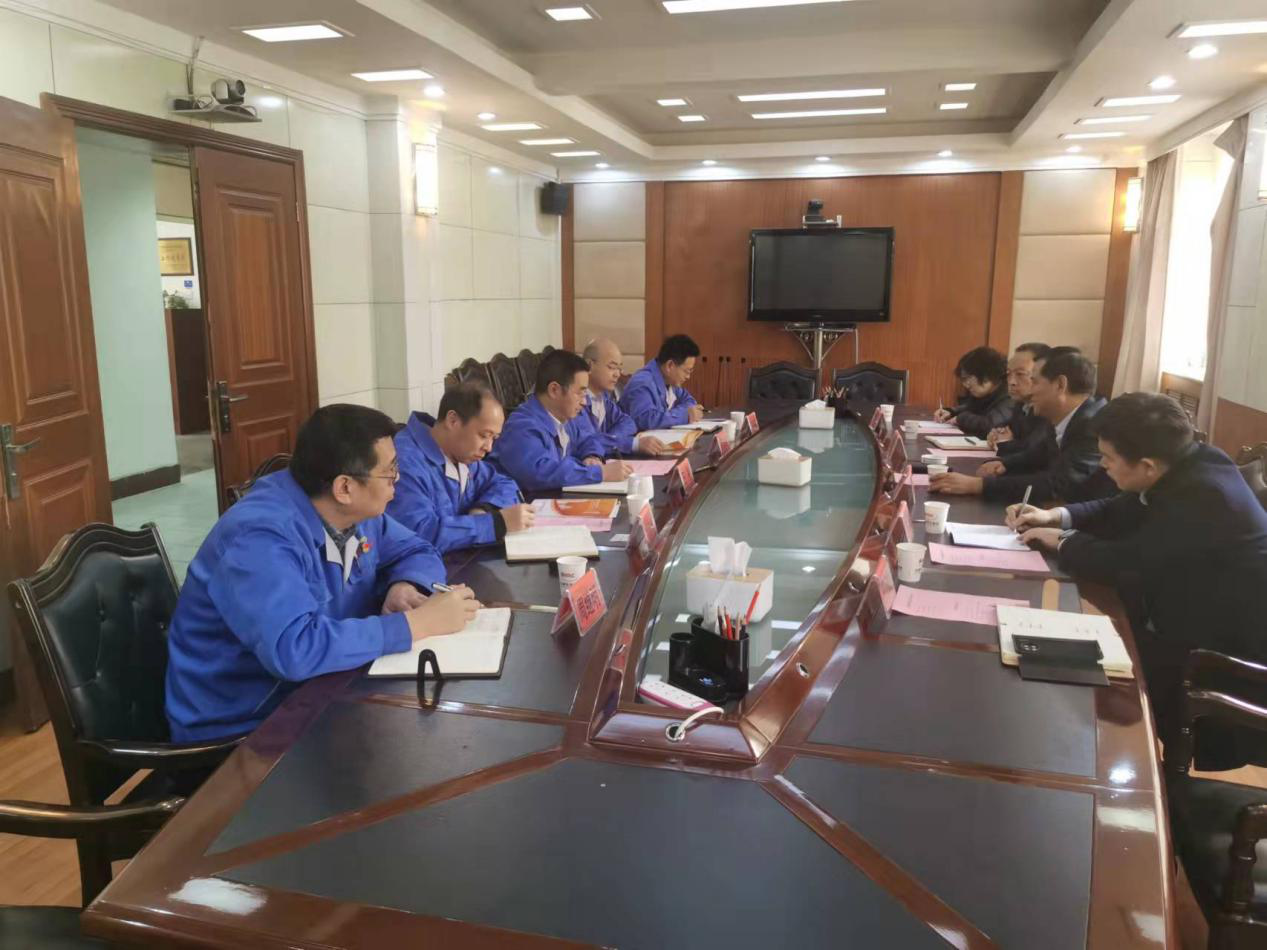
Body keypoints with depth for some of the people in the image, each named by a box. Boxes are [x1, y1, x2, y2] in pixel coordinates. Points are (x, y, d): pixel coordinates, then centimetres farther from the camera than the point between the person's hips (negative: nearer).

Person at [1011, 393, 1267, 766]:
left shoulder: (1203, 496, -32)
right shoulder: (1186, 465, -4)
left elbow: (1122, 562, -29)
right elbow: (1121, 513, 11)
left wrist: (1063, 540, -11)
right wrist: (1056, 516, -2)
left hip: (1231, 654, -8)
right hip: (1199, 620, 9)